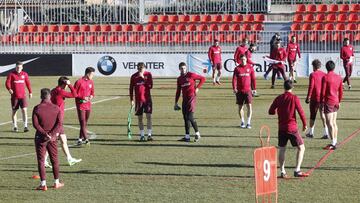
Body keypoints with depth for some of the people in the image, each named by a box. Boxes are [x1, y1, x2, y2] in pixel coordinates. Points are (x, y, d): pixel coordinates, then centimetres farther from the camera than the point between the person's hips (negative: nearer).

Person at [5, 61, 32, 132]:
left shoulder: (24, 74, 7)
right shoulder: (11, 74, -1)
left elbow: (28, 83, 16)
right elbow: (7, 83, -8)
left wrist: (30, 92, 14)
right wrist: (9, 89, -26)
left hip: (23, 96, 1)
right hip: (14, 96, -1)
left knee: (24, 110, -12)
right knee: (14, 111, 7)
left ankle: (25, 126, -14)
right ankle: (15, 126, 20)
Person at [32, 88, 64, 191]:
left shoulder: (37, 108, -6)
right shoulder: (56, 108, 0)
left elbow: (35, 124, -14)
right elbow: (59, 123, -8)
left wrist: (44, 133, -17)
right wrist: (52, 134, -15)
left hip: (40, 137, -2)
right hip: (52, 138, 2)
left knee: (41, 161, 2)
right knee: (54, 160, 14)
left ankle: (43, 184, -1)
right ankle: (56, 183, 20)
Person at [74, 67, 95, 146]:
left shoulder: (91, 82, 9)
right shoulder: (79, 82, -11)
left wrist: (91, 96, -3)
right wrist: (83, 98, -19)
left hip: (88, 105, 7)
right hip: (81, 105, -7)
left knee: (85, 123, 10)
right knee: (82, 123, -11)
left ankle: (80, 139, 19)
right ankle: (86, 139, -17)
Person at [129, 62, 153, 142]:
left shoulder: (148, 74, -1)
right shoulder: (134, 76, 1)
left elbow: (150, 86, -10)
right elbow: (131, 88, 7)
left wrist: (143, 78, -16)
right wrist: (131, 100, 3)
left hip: (147, 99, -1)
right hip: (138, 100, 1)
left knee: (149, 116, -7)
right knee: (140, 118, 4)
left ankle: (149, 135, -5)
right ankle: (142, 135, 11)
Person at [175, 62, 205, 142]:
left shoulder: (191, 75, -4)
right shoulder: (179, 79, 13)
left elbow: (203, 79, 0)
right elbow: (178, 91, 18)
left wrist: (197, 88, -6)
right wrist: (176, 103, 15)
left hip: (191, 97, -7)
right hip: (185, 99, 7)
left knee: (190, 116, -14)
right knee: (185, 117, 7)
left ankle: (197, 134, -3)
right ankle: (187, 136, 11)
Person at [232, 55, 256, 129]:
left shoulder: (250, 67, 5)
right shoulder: (237, 68, 4)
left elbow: (253, 78, 8)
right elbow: (234, 79, -1)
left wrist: (254, 88, 6)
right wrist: (234, 88, -13)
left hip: (248, 90, -1)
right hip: (239, 90, 1)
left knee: (249, 106, -10)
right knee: (240, 107, 8)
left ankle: (249, 123, -7)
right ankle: (242, 122, 22)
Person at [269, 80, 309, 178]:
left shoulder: (278, 98, 3)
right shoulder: (294, 98, -8)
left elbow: (271, 111, 8)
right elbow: (301, 112, -11)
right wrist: (304, 124, 2)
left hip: (281, 128, 4)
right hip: (292, 128, -4)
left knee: (282, 149, 13)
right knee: (301, 148, 4)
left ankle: (282, 172, 9)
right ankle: (297, 170, -7)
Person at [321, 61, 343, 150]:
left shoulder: (325, 77, -12)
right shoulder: (339, 77, 7)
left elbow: (323, 92, -13)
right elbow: (340, 91, 12)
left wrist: (322, 102, -5)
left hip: (328, 102, -7)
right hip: (336, 101, 7)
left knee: (329, 123, -7)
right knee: (334, 122, 14)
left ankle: (333, 144, -12)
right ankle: (335, 141, 17)